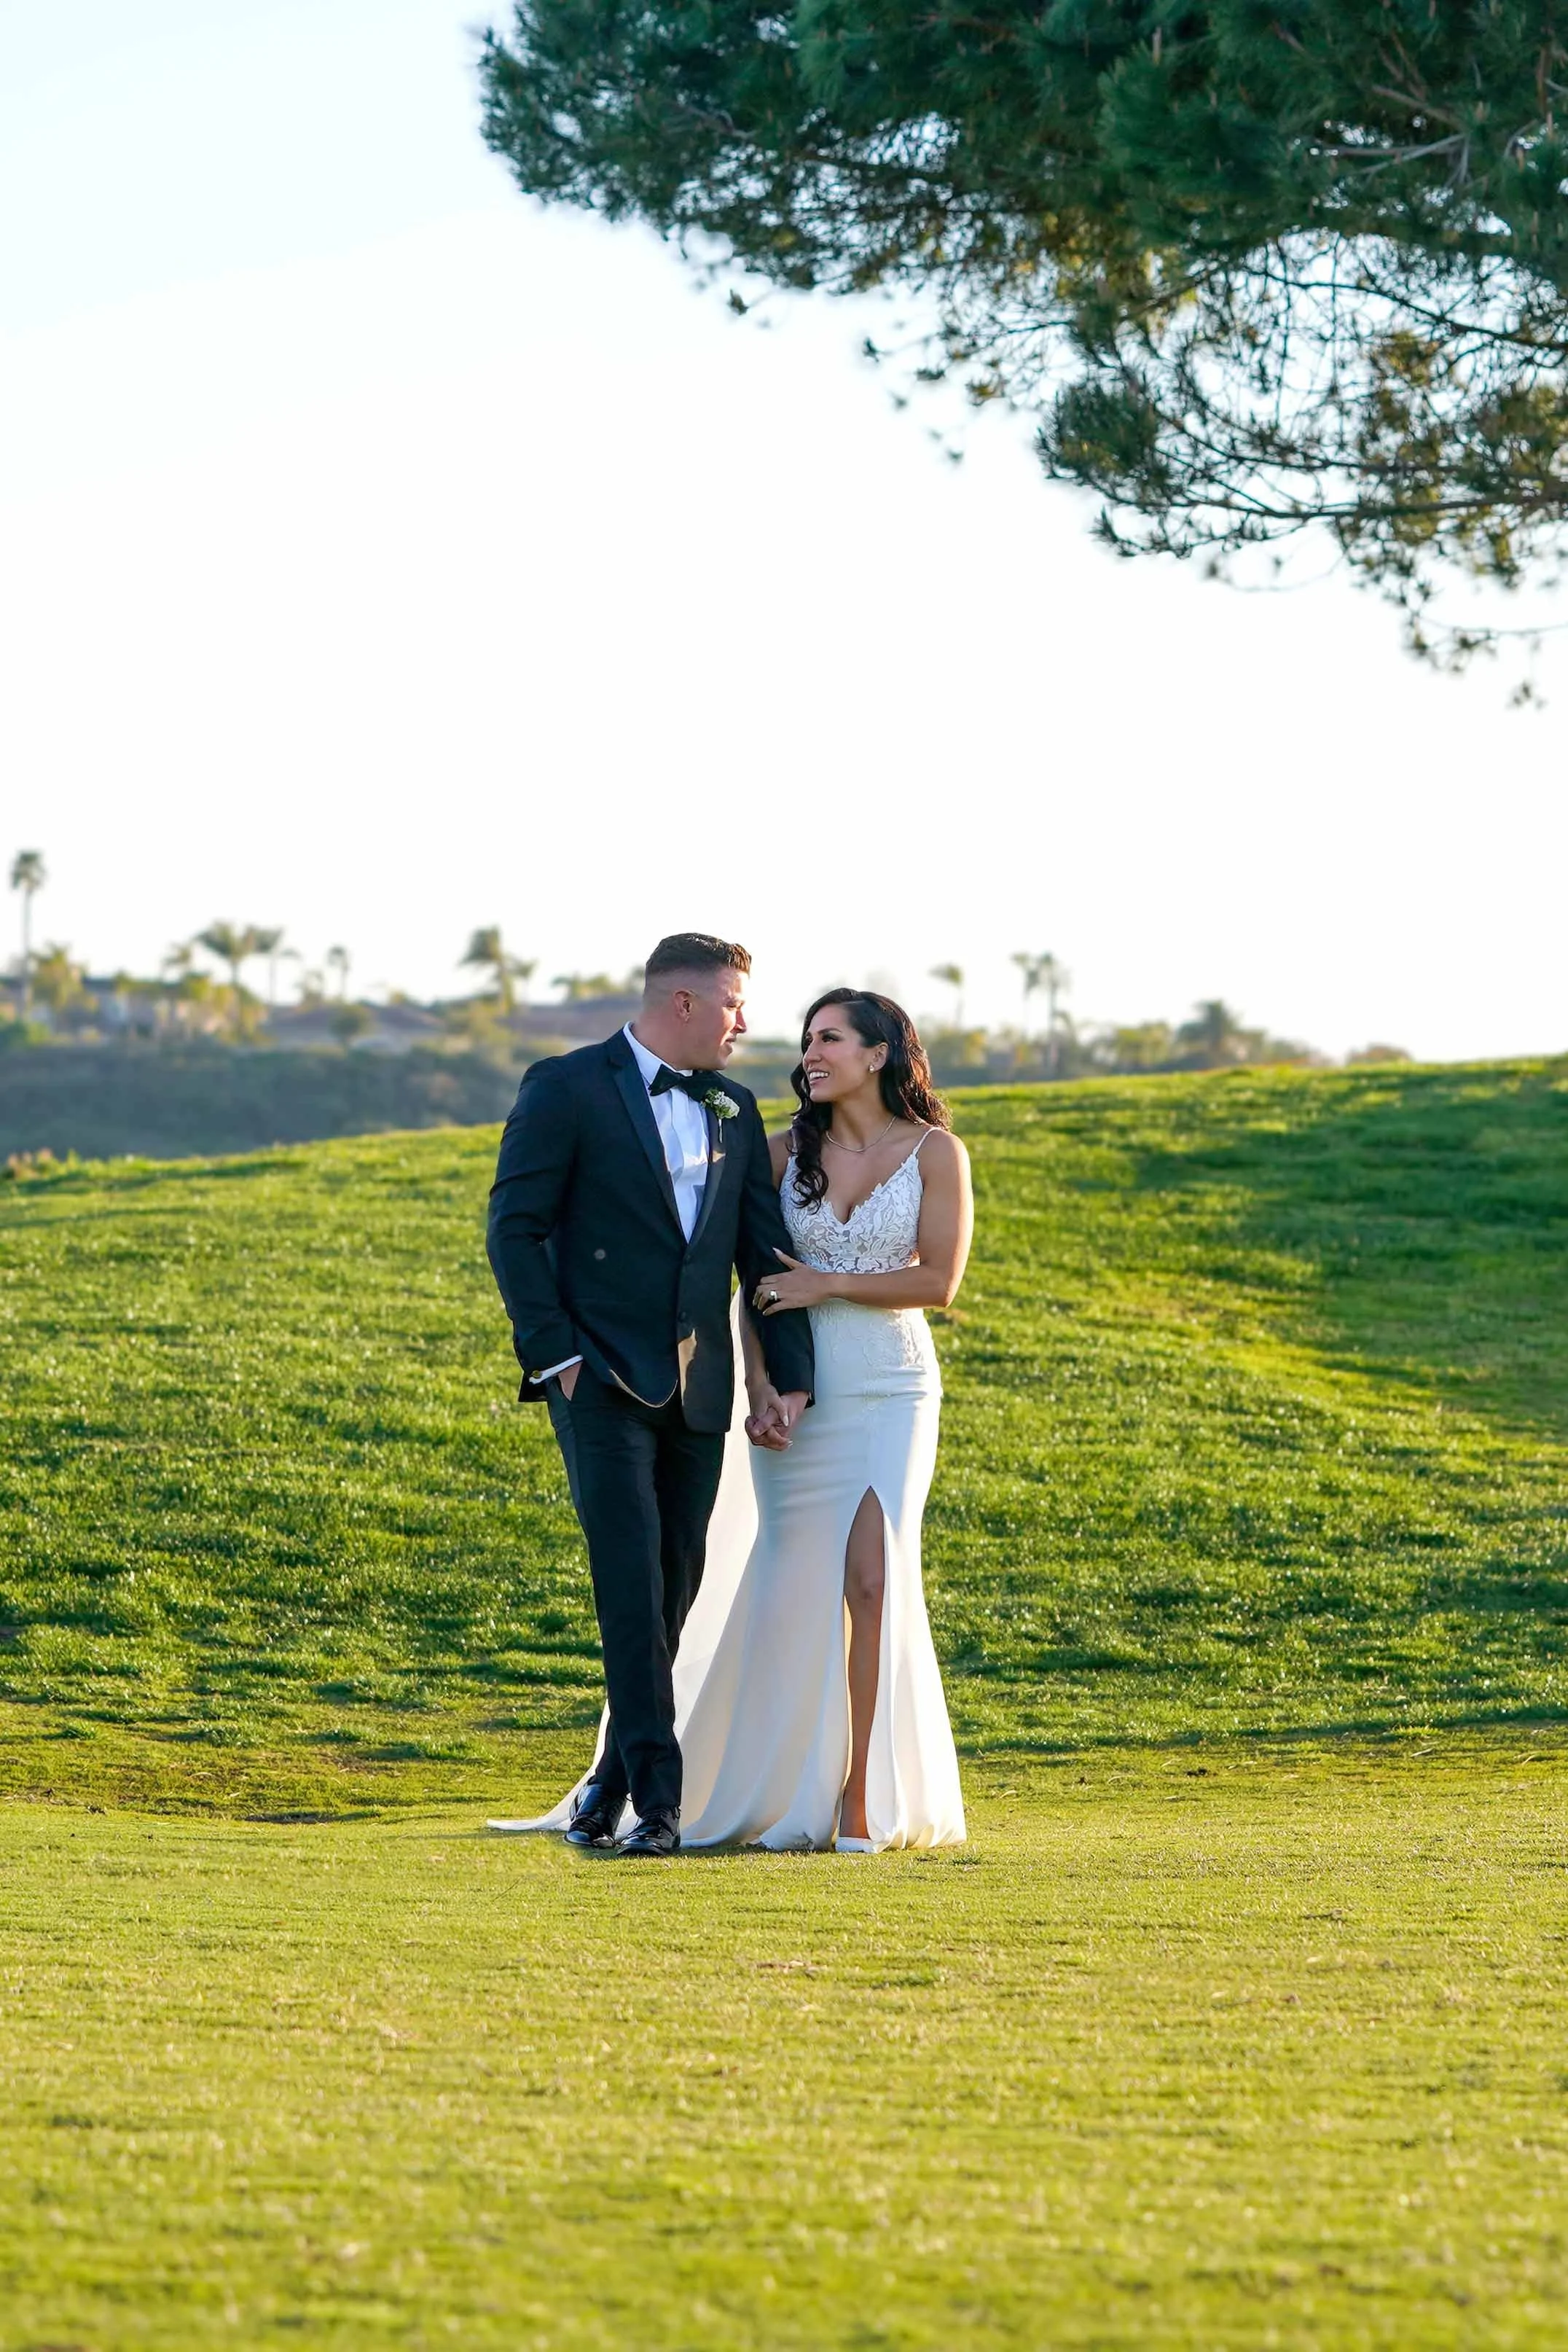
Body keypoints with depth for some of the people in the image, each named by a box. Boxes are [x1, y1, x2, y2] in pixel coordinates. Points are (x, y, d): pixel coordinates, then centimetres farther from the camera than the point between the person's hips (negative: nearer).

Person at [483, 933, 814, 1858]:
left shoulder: (734, 1108, 13)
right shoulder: (567, 1089, -4)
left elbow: (765, 1250, 14)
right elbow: (516, 1227, -5)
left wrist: (789, 1377, 7)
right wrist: (555, 1355, -11)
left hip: (697, 1386, 6)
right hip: (602, 1376, -6)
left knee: (677, 1583, 5)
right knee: (630, 1571, -16)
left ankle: (614, 1779, 18)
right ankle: (655, 1794, -19)